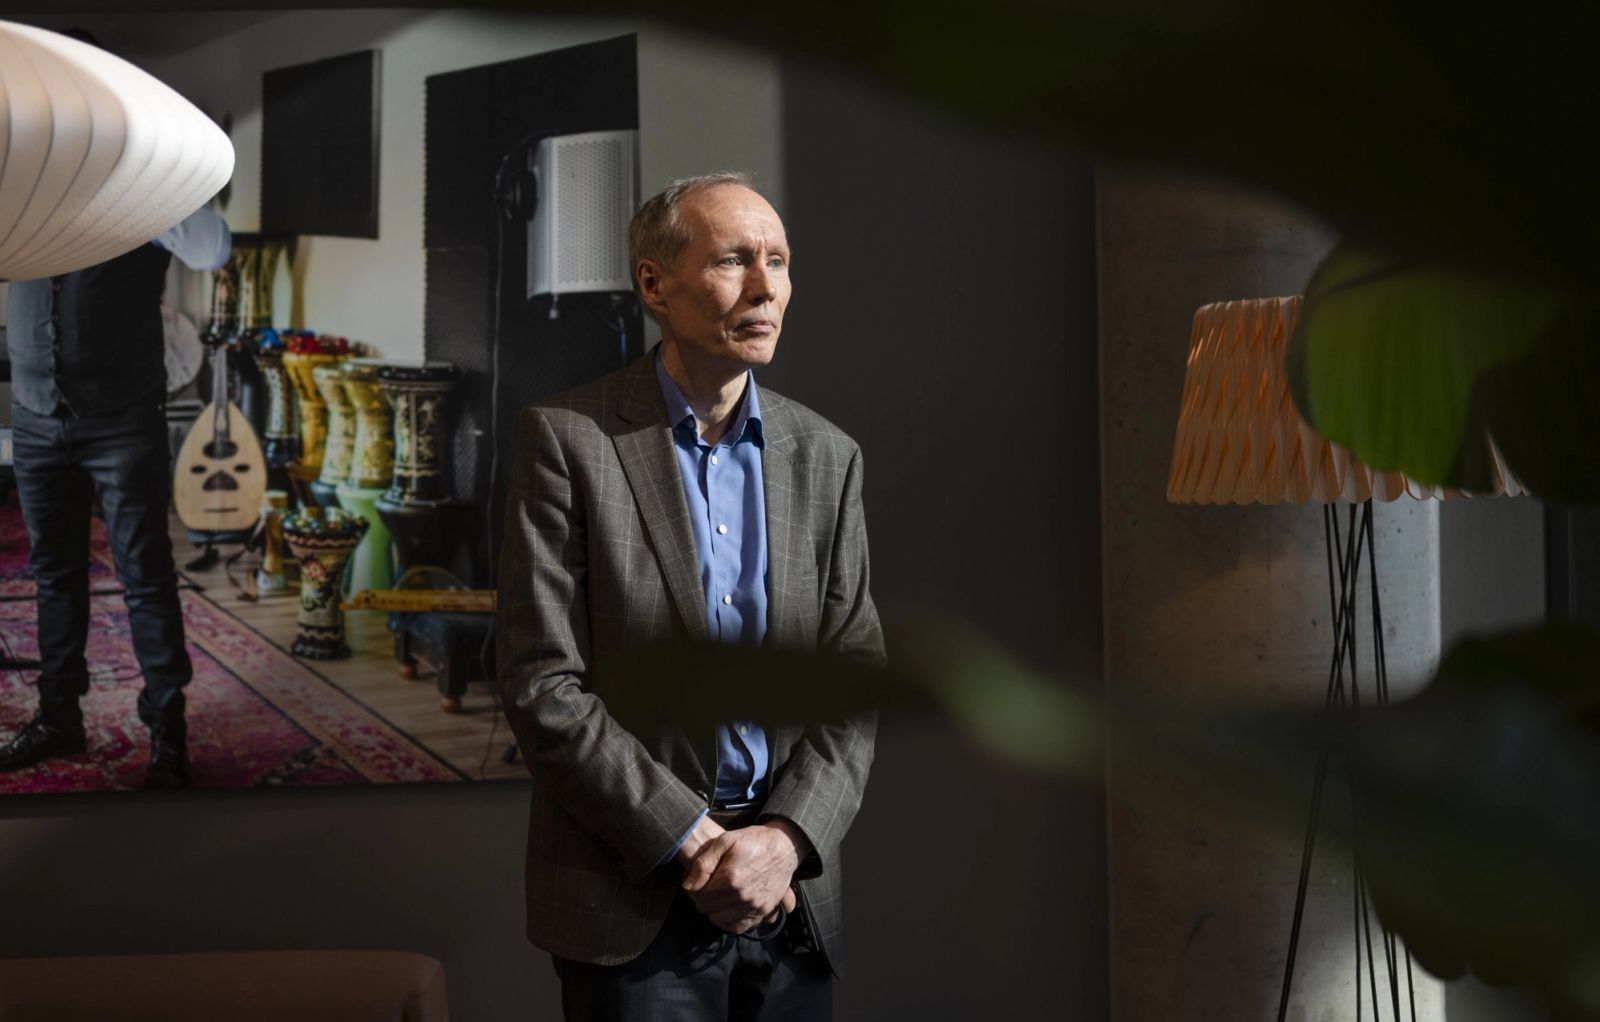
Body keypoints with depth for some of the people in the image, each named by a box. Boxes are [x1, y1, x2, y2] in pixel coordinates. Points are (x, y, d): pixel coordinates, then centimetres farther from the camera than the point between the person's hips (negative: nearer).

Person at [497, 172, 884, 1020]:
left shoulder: (826, 456, 7)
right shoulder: (566, 437, -6)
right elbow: (542, 687, -10)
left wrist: (783, 838, -11)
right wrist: (695, 842, -14)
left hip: (790, 892, 4)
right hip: (631, 895, -3)